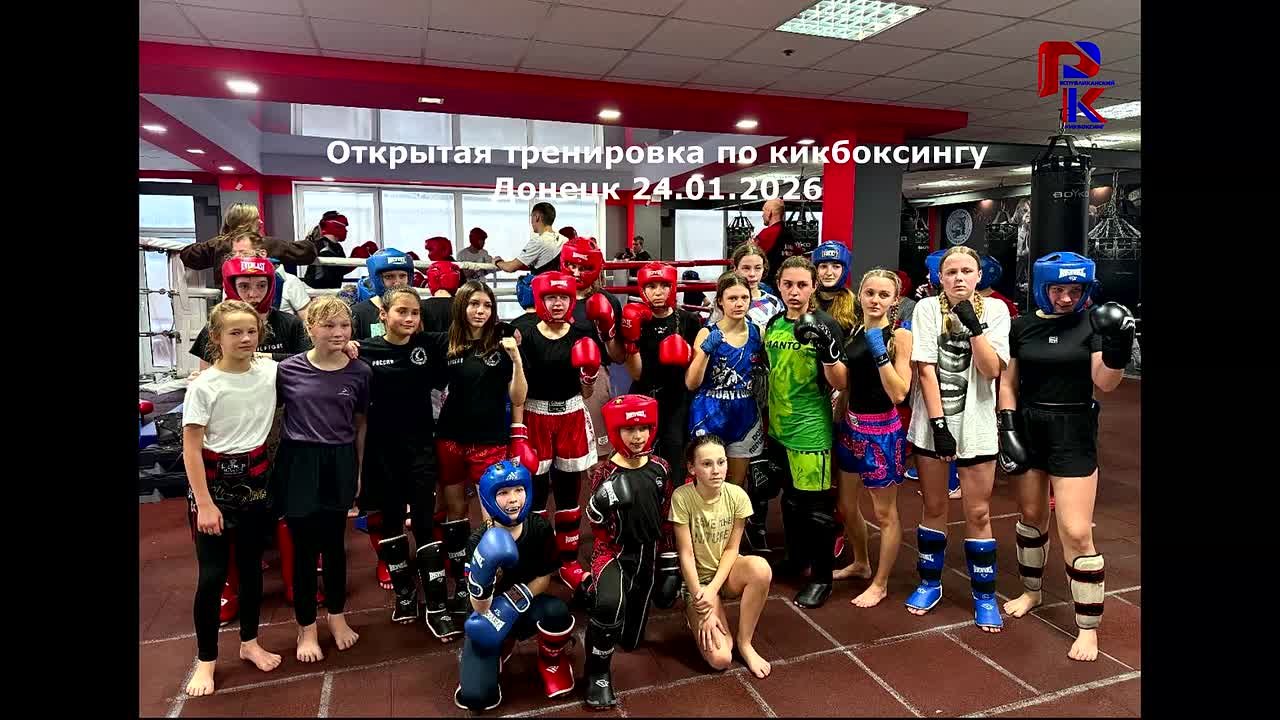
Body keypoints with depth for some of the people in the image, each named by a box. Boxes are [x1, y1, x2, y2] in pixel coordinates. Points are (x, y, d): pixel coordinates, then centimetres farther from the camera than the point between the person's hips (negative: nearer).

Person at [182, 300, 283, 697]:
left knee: (251, 564, 15)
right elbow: (191, 449, -12)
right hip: (214, 480, -3)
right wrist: (204, 504, -14)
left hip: (256, 478, 4)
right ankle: (205, 660, 19)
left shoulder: (271, 371, -4)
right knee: (213, 574, 1)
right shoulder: (204, 386, -13)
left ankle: (249, 642, 33)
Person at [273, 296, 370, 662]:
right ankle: (306, 627, 26)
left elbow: (360, 425, 6)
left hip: (340, 464, 1)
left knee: (334, 543, 15)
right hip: (299, 463, -1)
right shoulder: (288, 370, -7)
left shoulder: (360, 373, -3)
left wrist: (358, 470, 9)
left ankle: (337, 615, 35)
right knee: (305, 546, 8)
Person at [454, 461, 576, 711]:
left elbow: (545, 579, -6)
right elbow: (480, 609, -23)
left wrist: (511, 601, -23)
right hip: (491, 615, -1)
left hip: (528, 608, 1)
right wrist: (481, 572, -43)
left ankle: (551, 659, 1)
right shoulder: (479, 542, -21)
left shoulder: (540, 528, -16)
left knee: (557, 611, -34)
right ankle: (500, 648, 16)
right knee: (476, 698, -17)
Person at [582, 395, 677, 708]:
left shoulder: (660, 468, -3)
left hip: (648, 556, 4)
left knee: (631, 639, 12)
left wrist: (670, 565, 6)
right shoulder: (605, 473, -14)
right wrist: (602, 504, -30)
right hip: (614, 552, -4)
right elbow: (597, 526, -10)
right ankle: (598, 674, -10)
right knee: (610, 605, -36)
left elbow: (665, 520, 5)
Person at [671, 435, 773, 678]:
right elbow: (686, 554, -18)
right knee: (720, 659, -20)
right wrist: (704, 611, -18)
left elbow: (732, 549, -6)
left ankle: (744, 641, -10)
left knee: (761, 567, -33)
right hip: (697, 578, -3)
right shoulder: (682, 497, -21)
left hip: (726, 573, 3)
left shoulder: (737, 495, -13)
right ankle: (695, 617, 14)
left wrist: (713, 589, -19)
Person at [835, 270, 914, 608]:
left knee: (884, 512, 8)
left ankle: (880, 583, 24)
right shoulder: (853, 332, 6)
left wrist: (880, 353, -25)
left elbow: (899, 393, -20)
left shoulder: (900, 336, -11)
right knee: (846, 504, 18)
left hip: (882, 430, -6)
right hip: (851, 425, 7)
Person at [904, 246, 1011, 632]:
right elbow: (926, 369, -9)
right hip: (932, 422, 0)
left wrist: (973, 324, -20)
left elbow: (992, 370, -10)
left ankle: (984, 594, 22)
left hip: (976, 424, 0)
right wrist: (939, 424, -13)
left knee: (978, 513, 6)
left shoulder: (994, 310, -1)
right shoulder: (927, 308, -4)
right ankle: (930, 583, 28)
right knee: (933, 507, 12)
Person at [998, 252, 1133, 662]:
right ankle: (1031, 591, 38)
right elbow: (1008, 383, 7)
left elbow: (1105, 384, -10)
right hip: (1027, 429, 3)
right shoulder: (1022, 327, 2)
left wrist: (1119, 348, -27)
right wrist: (1008, 429, -1)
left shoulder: (1092, 324, -5)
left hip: (1073, 433, -3)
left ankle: (1088, 629, 8)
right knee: (1031, 516, 16)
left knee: (1076, 532, -5)